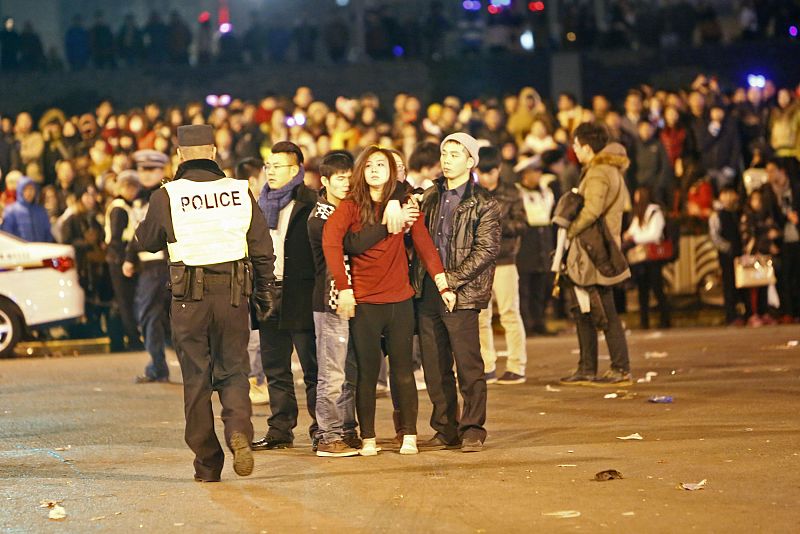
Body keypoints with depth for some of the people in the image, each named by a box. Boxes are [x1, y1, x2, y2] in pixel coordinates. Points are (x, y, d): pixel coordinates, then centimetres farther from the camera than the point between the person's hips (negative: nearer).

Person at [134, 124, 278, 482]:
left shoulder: (167, 196, -6)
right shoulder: (240, 192, 1)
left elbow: (147, 241, 9)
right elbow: (262, 249, 5)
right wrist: (265, 291, 17)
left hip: (190, 296, -1)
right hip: (234, 293, 1)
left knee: (196, 378, 8)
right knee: (233, 370, 12)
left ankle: (207, 463, 9)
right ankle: (239, 428, -16)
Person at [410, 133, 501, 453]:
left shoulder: (483, 204, -3)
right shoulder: (430, 197, 15)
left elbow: (486, 250, -11)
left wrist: (452, 279, -16)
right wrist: (417, 277, 0)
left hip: (461, 294, -6)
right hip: (427, 292, 6)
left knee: (468, 364, -5)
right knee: (434, 366, 8)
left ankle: (472, 430, 3)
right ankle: (446, 430, 16)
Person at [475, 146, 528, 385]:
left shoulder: (510, 194, 4)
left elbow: (522, 224, -3)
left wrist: (498, 224, -16)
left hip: (504, 260, -2)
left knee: (509, 313, -2)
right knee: (480, 317, 3)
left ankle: (516, 367, 3)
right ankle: (487, 367, 11)